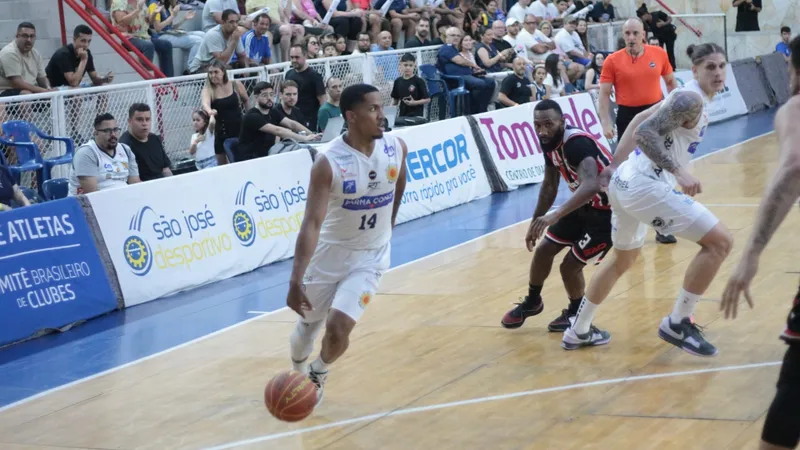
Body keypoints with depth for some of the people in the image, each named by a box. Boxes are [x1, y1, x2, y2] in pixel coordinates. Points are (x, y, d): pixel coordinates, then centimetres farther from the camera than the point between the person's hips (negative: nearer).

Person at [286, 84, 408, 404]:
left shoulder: (396, 148, -12)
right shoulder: (328, 162, -25)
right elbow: (312, 223, -31)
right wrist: (295, 281, -39)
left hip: (370, 257, 1)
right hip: (330, 253, -1)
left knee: (338, 327, -15)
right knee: (308, 327, 14)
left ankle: (319, 374, 17)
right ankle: (297, 376, 46)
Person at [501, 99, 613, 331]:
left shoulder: (577, 143, -35)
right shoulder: (549, 142, -7)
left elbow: (591, 186, -52)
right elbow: (549, 186, 10)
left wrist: (555, 215, -60)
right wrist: (535, 222, 13)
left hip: (608, 211, -8)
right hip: (583, 204, 8)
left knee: (570, 265, -7)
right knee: (543, 249, 12)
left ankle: (576, 315, 22)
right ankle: (531, 302, 37)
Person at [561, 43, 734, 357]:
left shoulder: (686, 96, 15)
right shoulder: (692, 100, -15)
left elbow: (640, 121, 21)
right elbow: (644, 132, -25)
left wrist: (615, 164, 21)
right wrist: (679, 171, -32)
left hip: (625, 181, 11)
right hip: (645, 186, -11)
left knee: (623, 259, 31)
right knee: (720, 241, -11)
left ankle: (578, 331, 40)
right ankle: (678, 324, -5)